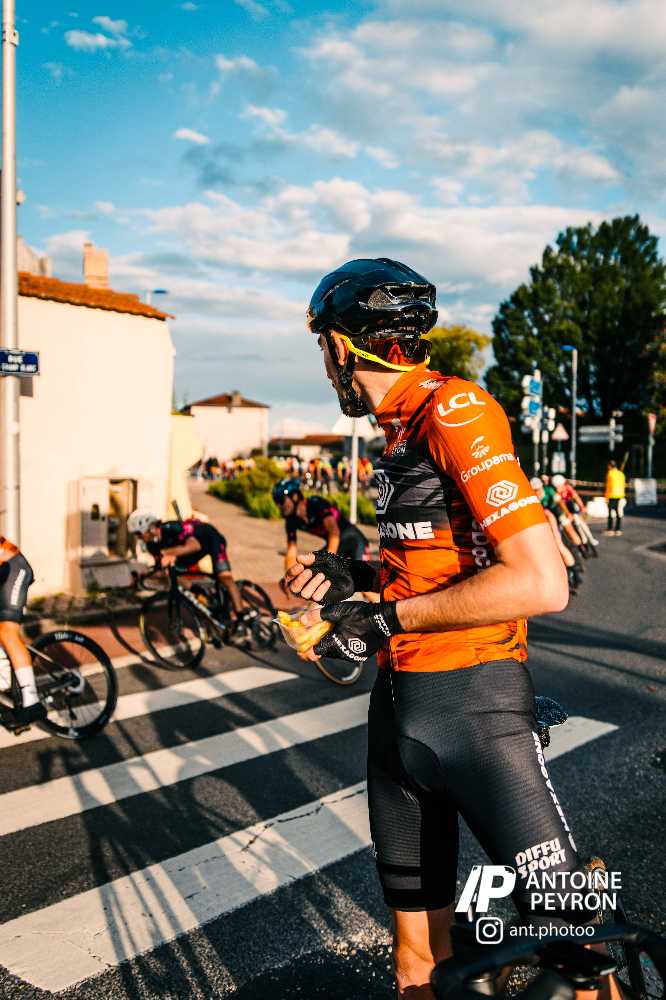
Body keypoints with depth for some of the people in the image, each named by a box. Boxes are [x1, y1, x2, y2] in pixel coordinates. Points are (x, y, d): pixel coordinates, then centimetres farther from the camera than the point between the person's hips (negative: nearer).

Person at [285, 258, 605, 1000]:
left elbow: (541, 582, -25)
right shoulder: (402, 428, 11)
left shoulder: (454, 410, -16)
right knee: (414, 908, 20)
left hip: (472, 700, -8)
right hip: (400, 699, 8)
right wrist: (352, 575, 7)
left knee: (565, 926, 2)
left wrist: (386, 618, -19)